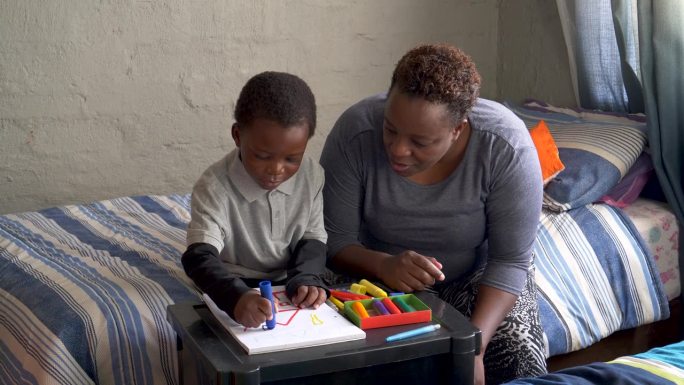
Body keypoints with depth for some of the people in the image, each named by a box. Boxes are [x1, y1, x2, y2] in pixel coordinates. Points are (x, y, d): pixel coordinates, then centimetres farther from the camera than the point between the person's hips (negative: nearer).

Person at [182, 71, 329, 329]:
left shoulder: (312, 176, -7)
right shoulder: (214, 188, -21)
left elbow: (313, 238, 3)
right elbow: (200, 257, -31)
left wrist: (305, 279, -19)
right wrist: (237, 297, -50)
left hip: (288, 287, 3)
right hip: (233, 291, -3)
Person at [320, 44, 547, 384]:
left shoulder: (506, 147, -28)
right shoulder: (354, 133, -27)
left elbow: (510, 261, -21)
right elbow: (334, 241, -18)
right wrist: (382, 265, -39)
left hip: (478, 275, 0)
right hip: (379, 273, 0)